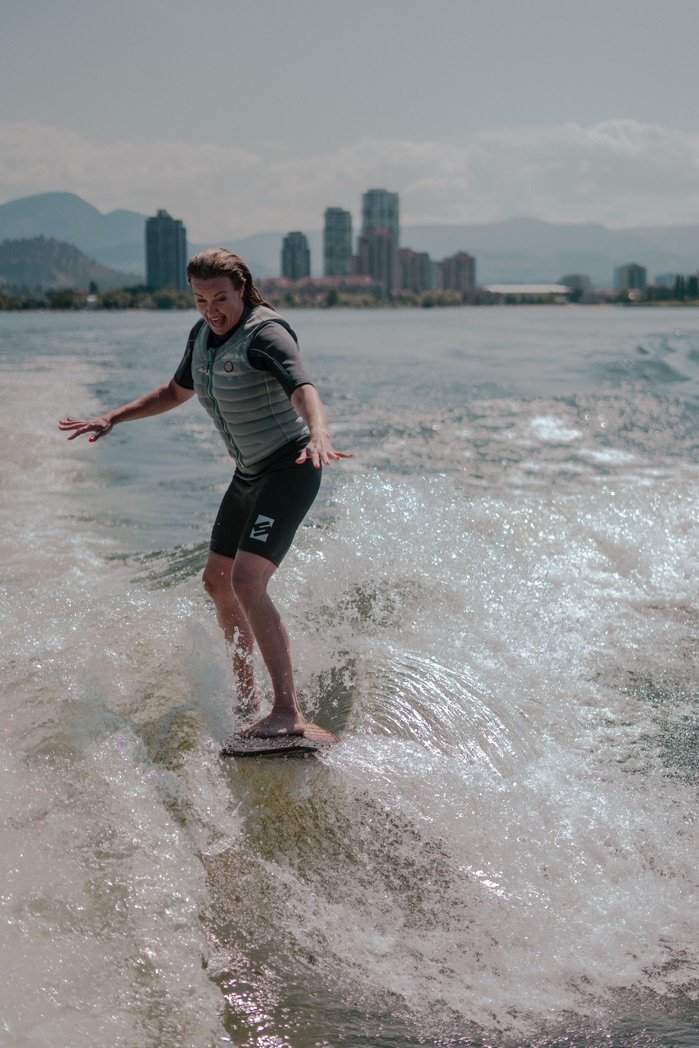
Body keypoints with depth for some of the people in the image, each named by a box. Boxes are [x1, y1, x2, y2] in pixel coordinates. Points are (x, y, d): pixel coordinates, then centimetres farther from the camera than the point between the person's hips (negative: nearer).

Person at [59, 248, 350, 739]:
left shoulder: (266, 333, -19)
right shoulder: (204, 334, 7)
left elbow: (304, 389, -37)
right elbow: (177, 391, 24)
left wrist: (318, 436, -57)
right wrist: (112, 418, 21)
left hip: (289, 470, -9)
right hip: (249, 474, 10)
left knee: (247, 583, -23)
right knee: (217, 581, 17)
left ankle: (288, 712, -23)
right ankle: (245, 694, 33)